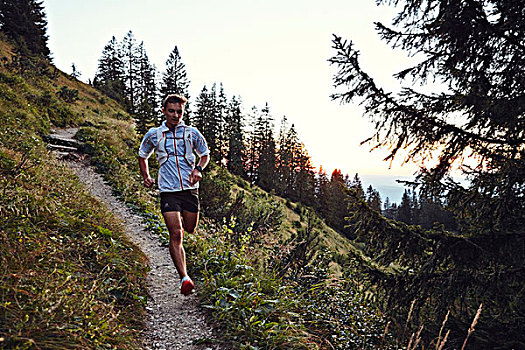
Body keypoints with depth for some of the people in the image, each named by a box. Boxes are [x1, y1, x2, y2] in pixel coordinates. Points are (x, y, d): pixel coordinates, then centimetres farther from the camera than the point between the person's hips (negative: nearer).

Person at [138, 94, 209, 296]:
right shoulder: (153, 135, 3)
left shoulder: (192, 133, 2)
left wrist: (198, 169, -4)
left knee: (190, 229, 13)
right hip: (168, 191, -1)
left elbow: (205, 154, 16)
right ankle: (185, 279, -10)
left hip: (190, 189, 2)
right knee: (176, 235, -12)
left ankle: (179, 222, 51)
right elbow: (142, 156, 19)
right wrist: (146, 177, 4)